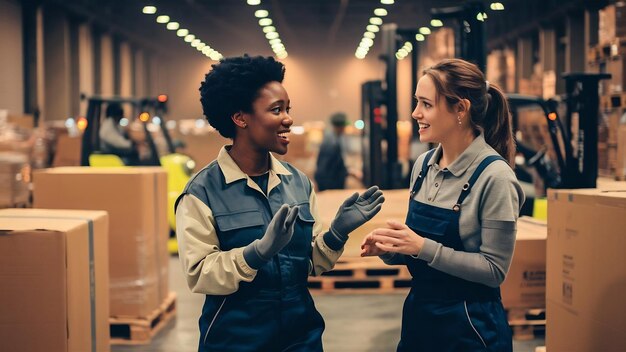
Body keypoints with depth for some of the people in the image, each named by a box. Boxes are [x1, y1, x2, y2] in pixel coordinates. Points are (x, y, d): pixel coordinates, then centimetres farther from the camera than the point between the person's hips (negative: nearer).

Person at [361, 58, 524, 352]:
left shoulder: (494, 176, -17)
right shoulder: (423, 164, 3)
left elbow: (495, 269, -18)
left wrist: (423, 247, -24)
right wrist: (390, 248, -7)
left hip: (469, 326, -6)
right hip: (418, 313, 6)